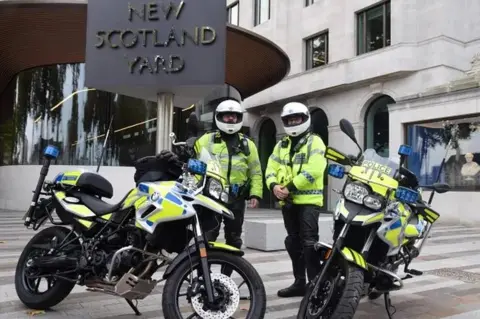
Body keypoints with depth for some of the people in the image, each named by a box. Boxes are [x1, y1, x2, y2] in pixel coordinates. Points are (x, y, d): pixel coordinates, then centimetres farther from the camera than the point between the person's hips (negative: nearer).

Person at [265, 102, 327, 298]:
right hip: (288, 201, 7)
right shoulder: (281, 145, 19)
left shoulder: (314, 142, -1)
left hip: (308, 200, -7)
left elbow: (313, 170, -16)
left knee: (309, 243, -11)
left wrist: (290, 187, -19)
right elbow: (271, 169, 12)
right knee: (293, 243, 12)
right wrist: (274, 186, -10)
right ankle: (299, 282, 21)